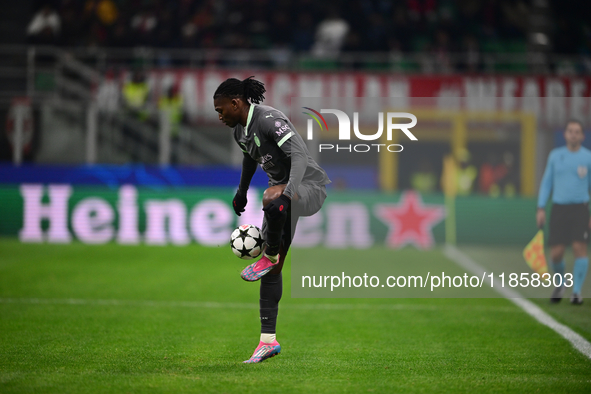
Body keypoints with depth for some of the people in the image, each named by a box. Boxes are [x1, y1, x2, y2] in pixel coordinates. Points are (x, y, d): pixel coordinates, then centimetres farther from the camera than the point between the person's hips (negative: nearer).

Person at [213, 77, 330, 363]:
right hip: (283, 192, 9)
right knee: (271, 271, 4)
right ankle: (268, 340, 7)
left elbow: (299, 154, -33)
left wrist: (288, 189, -46)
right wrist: (241, 192, 39)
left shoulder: (269, 121, -22)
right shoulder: (239, 130, 7)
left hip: (309, 186, -9)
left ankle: (270, 256, -16)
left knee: (274, 204, -44)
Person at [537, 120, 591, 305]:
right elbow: (546, 182, 12)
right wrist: (541, 208, 4)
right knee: (556, 253, -4)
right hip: (559, 208, 1)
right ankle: (560, 281, 26)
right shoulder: (555, 155, 7)